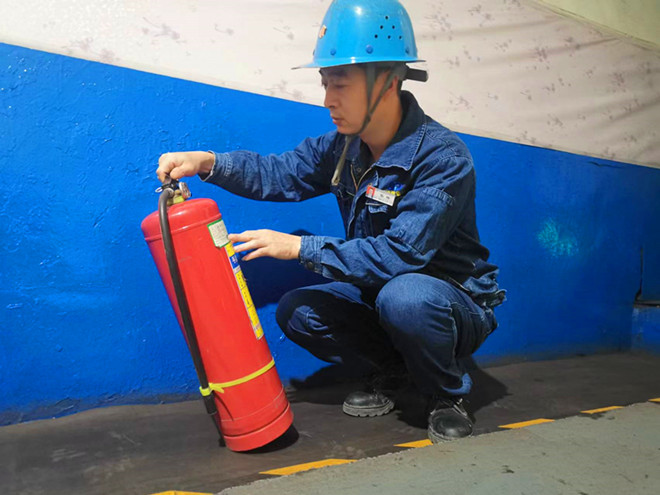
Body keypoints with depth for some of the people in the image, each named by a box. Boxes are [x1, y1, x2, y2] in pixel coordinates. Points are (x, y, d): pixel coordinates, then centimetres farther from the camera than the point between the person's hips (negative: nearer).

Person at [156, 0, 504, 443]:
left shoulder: (443, 156, -27)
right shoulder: (344, 146, -5)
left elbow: (399, 254, -33)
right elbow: (280, 174, 4)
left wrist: (299, 247, -28)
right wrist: (207, 162, -12)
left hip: (457, 303, -6)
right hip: (381, 291, 6)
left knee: (403, 296, -38)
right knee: (296, 311, -9)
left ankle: (448, 397, -6)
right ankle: (393, 367, 11)